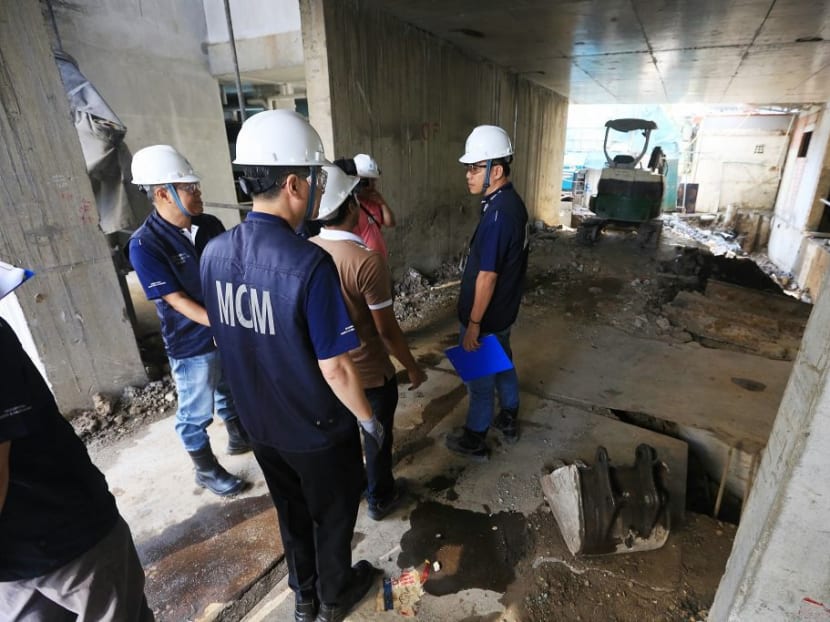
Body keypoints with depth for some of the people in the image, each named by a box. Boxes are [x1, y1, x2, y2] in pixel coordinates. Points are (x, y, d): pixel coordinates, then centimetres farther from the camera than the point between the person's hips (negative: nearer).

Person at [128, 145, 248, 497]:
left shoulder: (210, 225, -3)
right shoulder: (145, 245, -19)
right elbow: (179, 302, -20)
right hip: (192, 345, -5)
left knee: (230, 393, 26)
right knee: (196, 414, 14)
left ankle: (239, 438, 50)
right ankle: (206, 470, 35)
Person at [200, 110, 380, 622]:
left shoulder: (215, 253, -8)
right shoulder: (309, 264, -30)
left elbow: (230, 339, 4)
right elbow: (336, 368, -25)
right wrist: (368, 418, -7)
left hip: (260, 423, 6)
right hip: (317, 429, -6)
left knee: (292, 512, 28)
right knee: (332, 515, 22)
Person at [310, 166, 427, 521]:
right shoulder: (367, 260, -27)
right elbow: (387, 331, -21)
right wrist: (413, 368, -6)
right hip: (369, 372, -6)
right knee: (378, 435, 18)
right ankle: (380, 498, 39)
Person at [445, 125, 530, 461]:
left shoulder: (497, 213, -27)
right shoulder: (512, 201, 3)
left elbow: (487, 276, -26)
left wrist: (473, 324, -18)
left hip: (486, 316, -9)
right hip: (503, 310, 9)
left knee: (480, 378, 8)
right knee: (503, 364, 24)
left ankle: (474, 441, 28)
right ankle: (509, 420, 44)